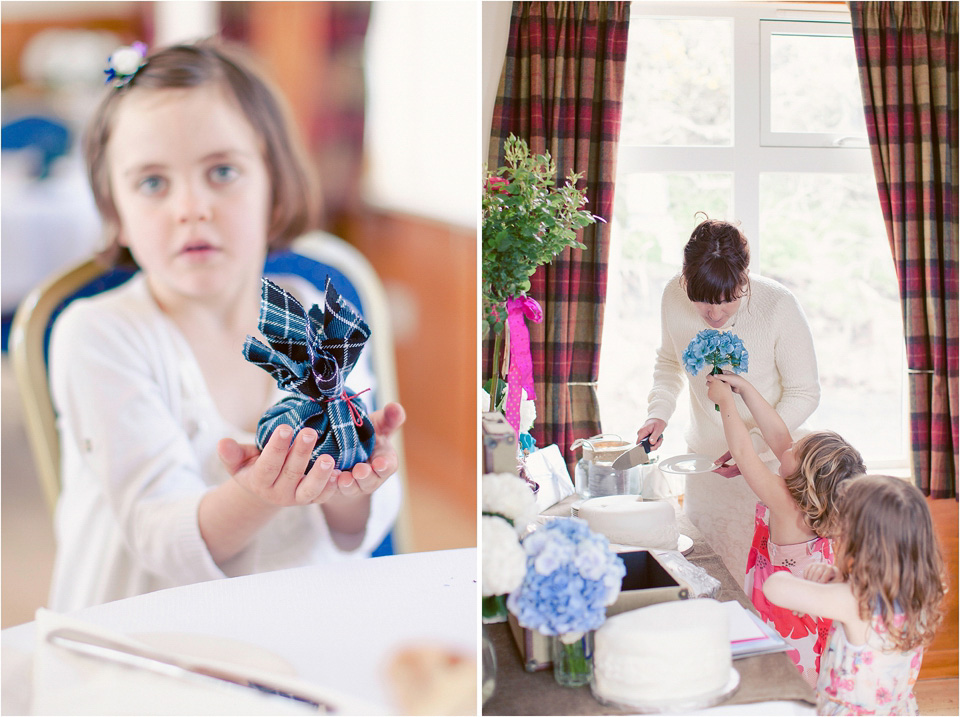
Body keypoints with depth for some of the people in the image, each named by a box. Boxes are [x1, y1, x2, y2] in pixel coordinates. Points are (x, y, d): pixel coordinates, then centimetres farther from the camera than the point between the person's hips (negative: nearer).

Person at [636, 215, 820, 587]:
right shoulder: (674, 297, -11)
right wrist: (658, 412, -6)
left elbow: (804, 393, -12)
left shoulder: (778, 306, -22)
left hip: (771, 458, -4)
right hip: (705, 457, 4)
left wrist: (753, 444, -23)